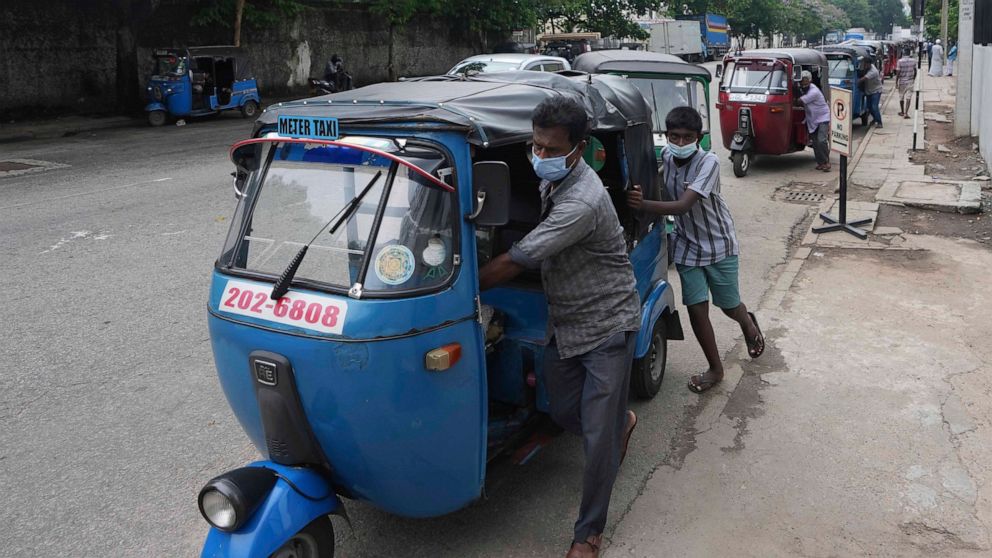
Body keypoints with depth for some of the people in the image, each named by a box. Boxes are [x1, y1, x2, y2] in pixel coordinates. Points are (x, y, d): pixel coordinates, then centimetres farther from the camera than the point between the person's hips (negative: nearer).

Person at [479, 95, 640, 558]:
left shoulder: (583, 203, -30)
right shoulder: (555, 180, 1)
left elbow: (515, 262, -28)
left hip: (605, 326, -8)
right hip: (563, 323, 8)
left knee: (597, 435, -2)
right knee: (564, 412, 18)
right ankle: (621, 420, 50)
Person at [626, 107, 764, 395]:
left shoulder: (708, 162, -25)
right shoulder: (666, 157, -8)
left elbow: (683, 205, -36)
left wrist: (643, 205, -48)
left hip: (719, 244, -4)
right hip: (687, 247, 4)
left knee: (729, 306, 11)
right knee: (696, 308, -1)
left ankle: (748, 324, 49)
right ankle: (715, 368, 17)